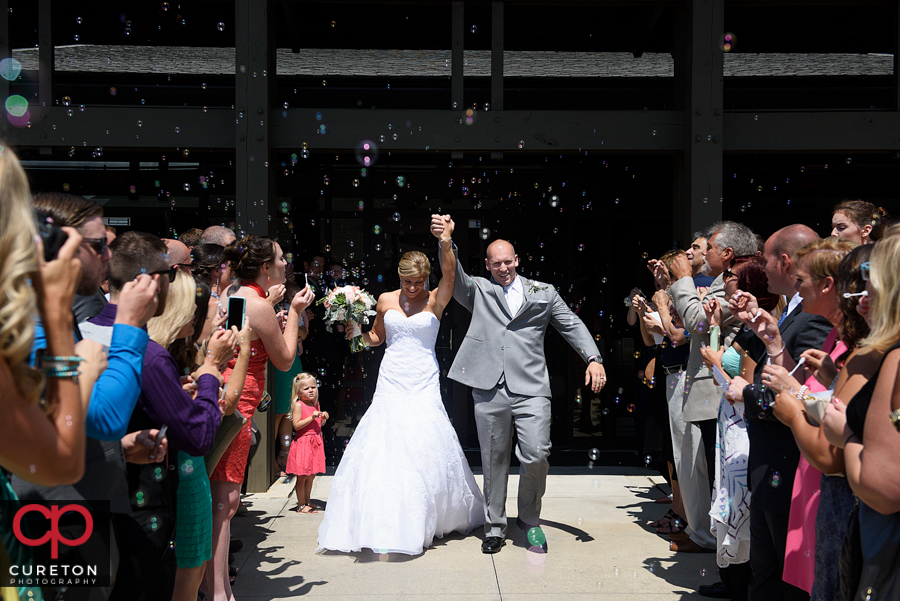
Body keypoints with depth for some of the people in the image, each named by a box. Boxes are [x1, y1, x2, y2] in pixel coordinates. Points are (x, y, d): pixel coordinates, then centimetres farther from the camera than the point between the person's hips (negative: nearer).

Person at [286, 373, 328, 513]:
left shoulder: (316, 404, 12)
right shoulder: (298, 405, -11)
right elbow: (296, 425, -18)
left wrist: (323, 418, 1)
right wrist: (312, 417, -23)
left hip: (315, 442, 7)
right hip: (303, 443, -7)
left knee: (311, 475, 14)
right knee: (302, 476, -2)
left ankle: (307, 502, 26)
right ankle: (301, 505, 6)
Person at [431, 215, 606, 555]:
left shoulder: (544, 293, 15)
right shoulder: (479, 291, 14)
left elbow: (572, 325, 12)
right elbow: (455, 278, -4)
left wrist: (593, 358, -4)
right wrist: (445, 243, -23)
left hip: (531, 389, 0)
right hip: (489, 390, 1)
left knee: (536, 455, -9)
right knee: (494, 460, 7)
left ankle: (530, 519, 15)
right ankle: (495, 526, 23)